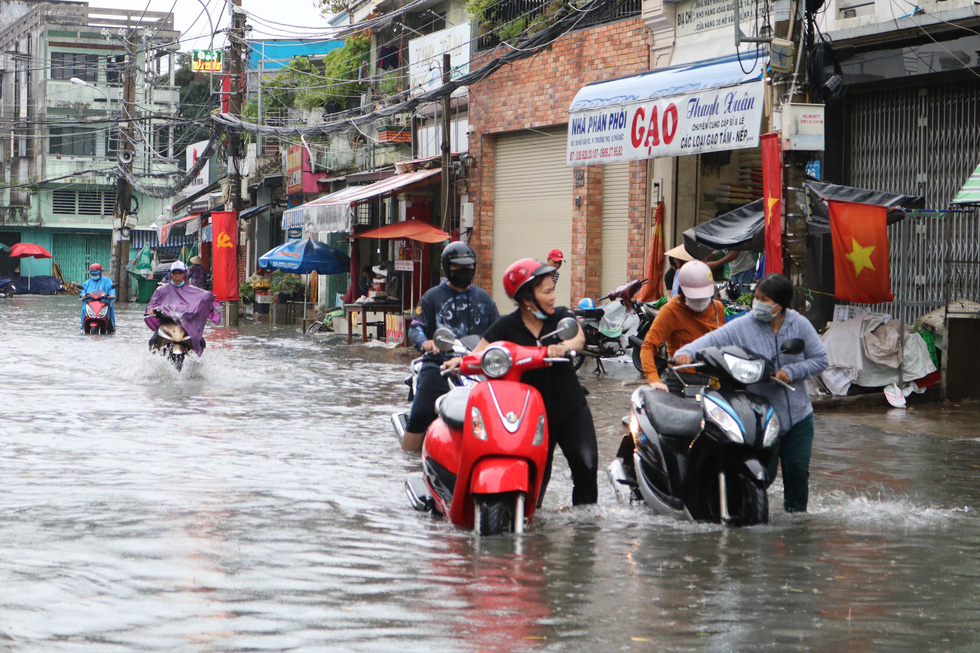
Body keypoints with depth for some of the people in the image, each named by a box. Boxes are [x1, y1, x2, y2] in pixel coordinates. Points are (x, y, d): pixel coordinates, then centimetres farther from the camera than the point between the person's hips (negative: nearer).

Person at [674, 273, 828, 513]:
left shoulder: (799, 325, 1)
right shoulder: (742, 327, -6)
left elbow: (820, 359, 3)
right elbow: (711, 340, -15)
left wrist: (791, 372, -12)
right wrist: (687, 352, -35)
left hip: (798, 415, 3)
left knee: (797, 470, 6)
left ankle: (796, 513, 26)